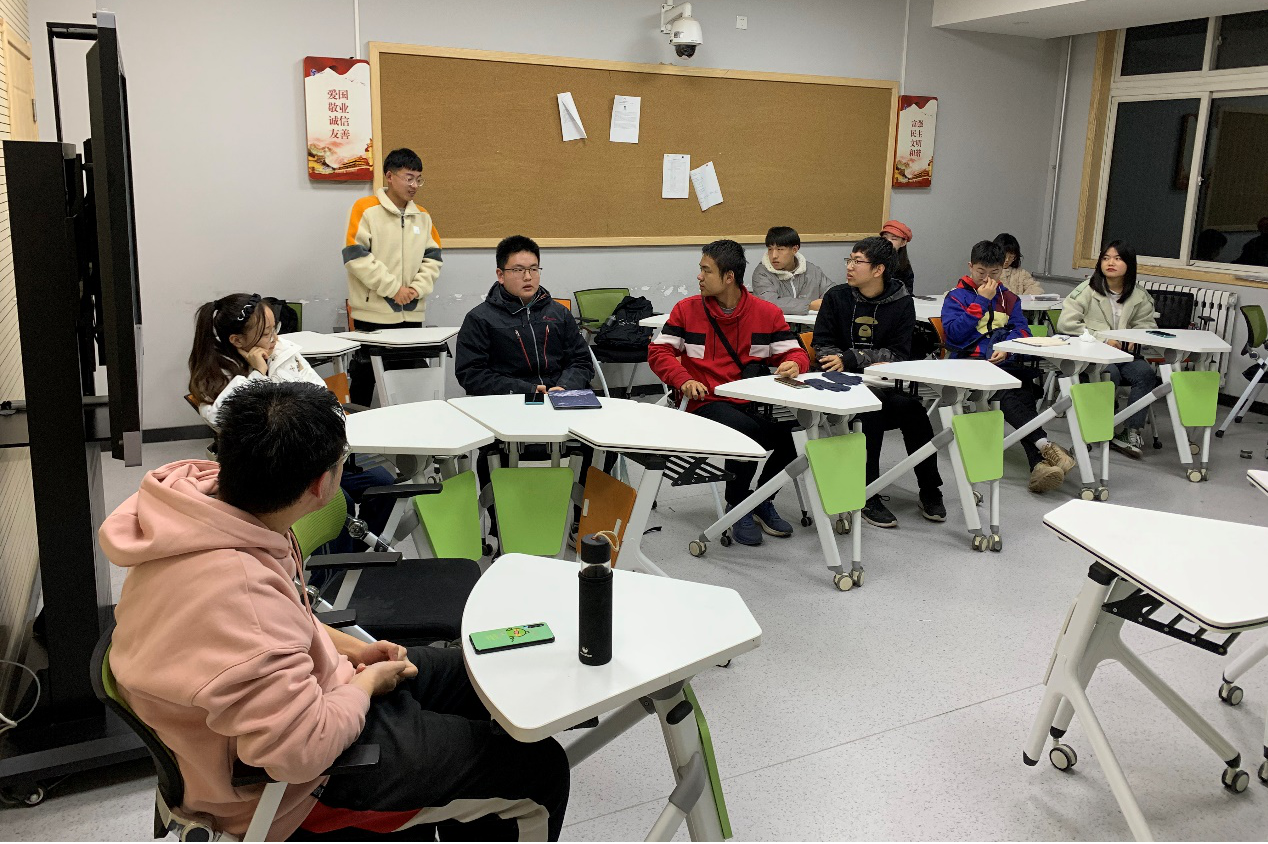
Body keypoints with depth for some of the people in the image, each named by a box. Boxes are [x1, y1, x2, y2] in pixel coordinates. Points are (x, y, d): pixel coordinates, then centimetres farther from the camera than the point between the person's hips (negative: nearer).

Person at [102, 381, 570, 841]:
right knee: (541, 768, -1)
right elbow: (301, 750, -33)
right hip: (292, 785, -9)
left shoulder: (204, 487, -11)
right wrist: (368, 682, -15)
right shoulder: (237, 592, -40)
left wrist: (350, 647, 3)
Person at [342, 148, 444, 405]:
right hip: (371, 314, -5)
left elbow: (433, 258, 10)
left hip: (411, 315, 5)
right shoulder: (366, 209, -5)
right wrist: (394, 288, -15)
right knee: (364, 377, 4)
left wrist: (418, 288, -8)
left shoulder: (422, 216, 10)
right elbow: (355, 256, -13)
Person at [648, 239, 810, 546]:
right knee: (746, 430, -33)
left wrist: (793, 364, -15)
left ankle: (763, 501, 5)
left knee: (788, 432, -26)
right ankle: (737, 506, -6)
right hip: (707, 403, -2)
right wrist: (684, 380, -12)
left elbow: (795, 353, 11)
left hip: (754, 403, 3)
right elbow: (659, 351, 5)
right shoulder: (687, 309, 6)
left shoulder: (767, 313, 8)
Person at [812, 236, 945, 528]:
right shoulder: (837, 297, 4)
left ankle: (930, 492, -9)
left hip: (886, 384, 1)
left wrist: (850, 359, -17)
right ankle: (868, 496, -22)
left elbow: (898, 355, -4)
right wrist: (872, 362, -13)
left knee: (913, 409, -28)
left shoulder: (902, 302, 3)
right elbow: (822, 348, 2)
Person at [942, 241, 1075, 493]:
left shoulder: (1009, 298, 25)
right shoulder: (956, 297, 12)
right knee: (1005, 393, -35)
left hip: (1004, 362, 3)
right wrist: (981, 301, -2)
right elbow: (954, 333, -4)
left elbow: (1021, 329, 15)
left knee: (1023, 391, -31)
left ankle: (1039, 463, -44)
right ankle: (1045, 446, -49)